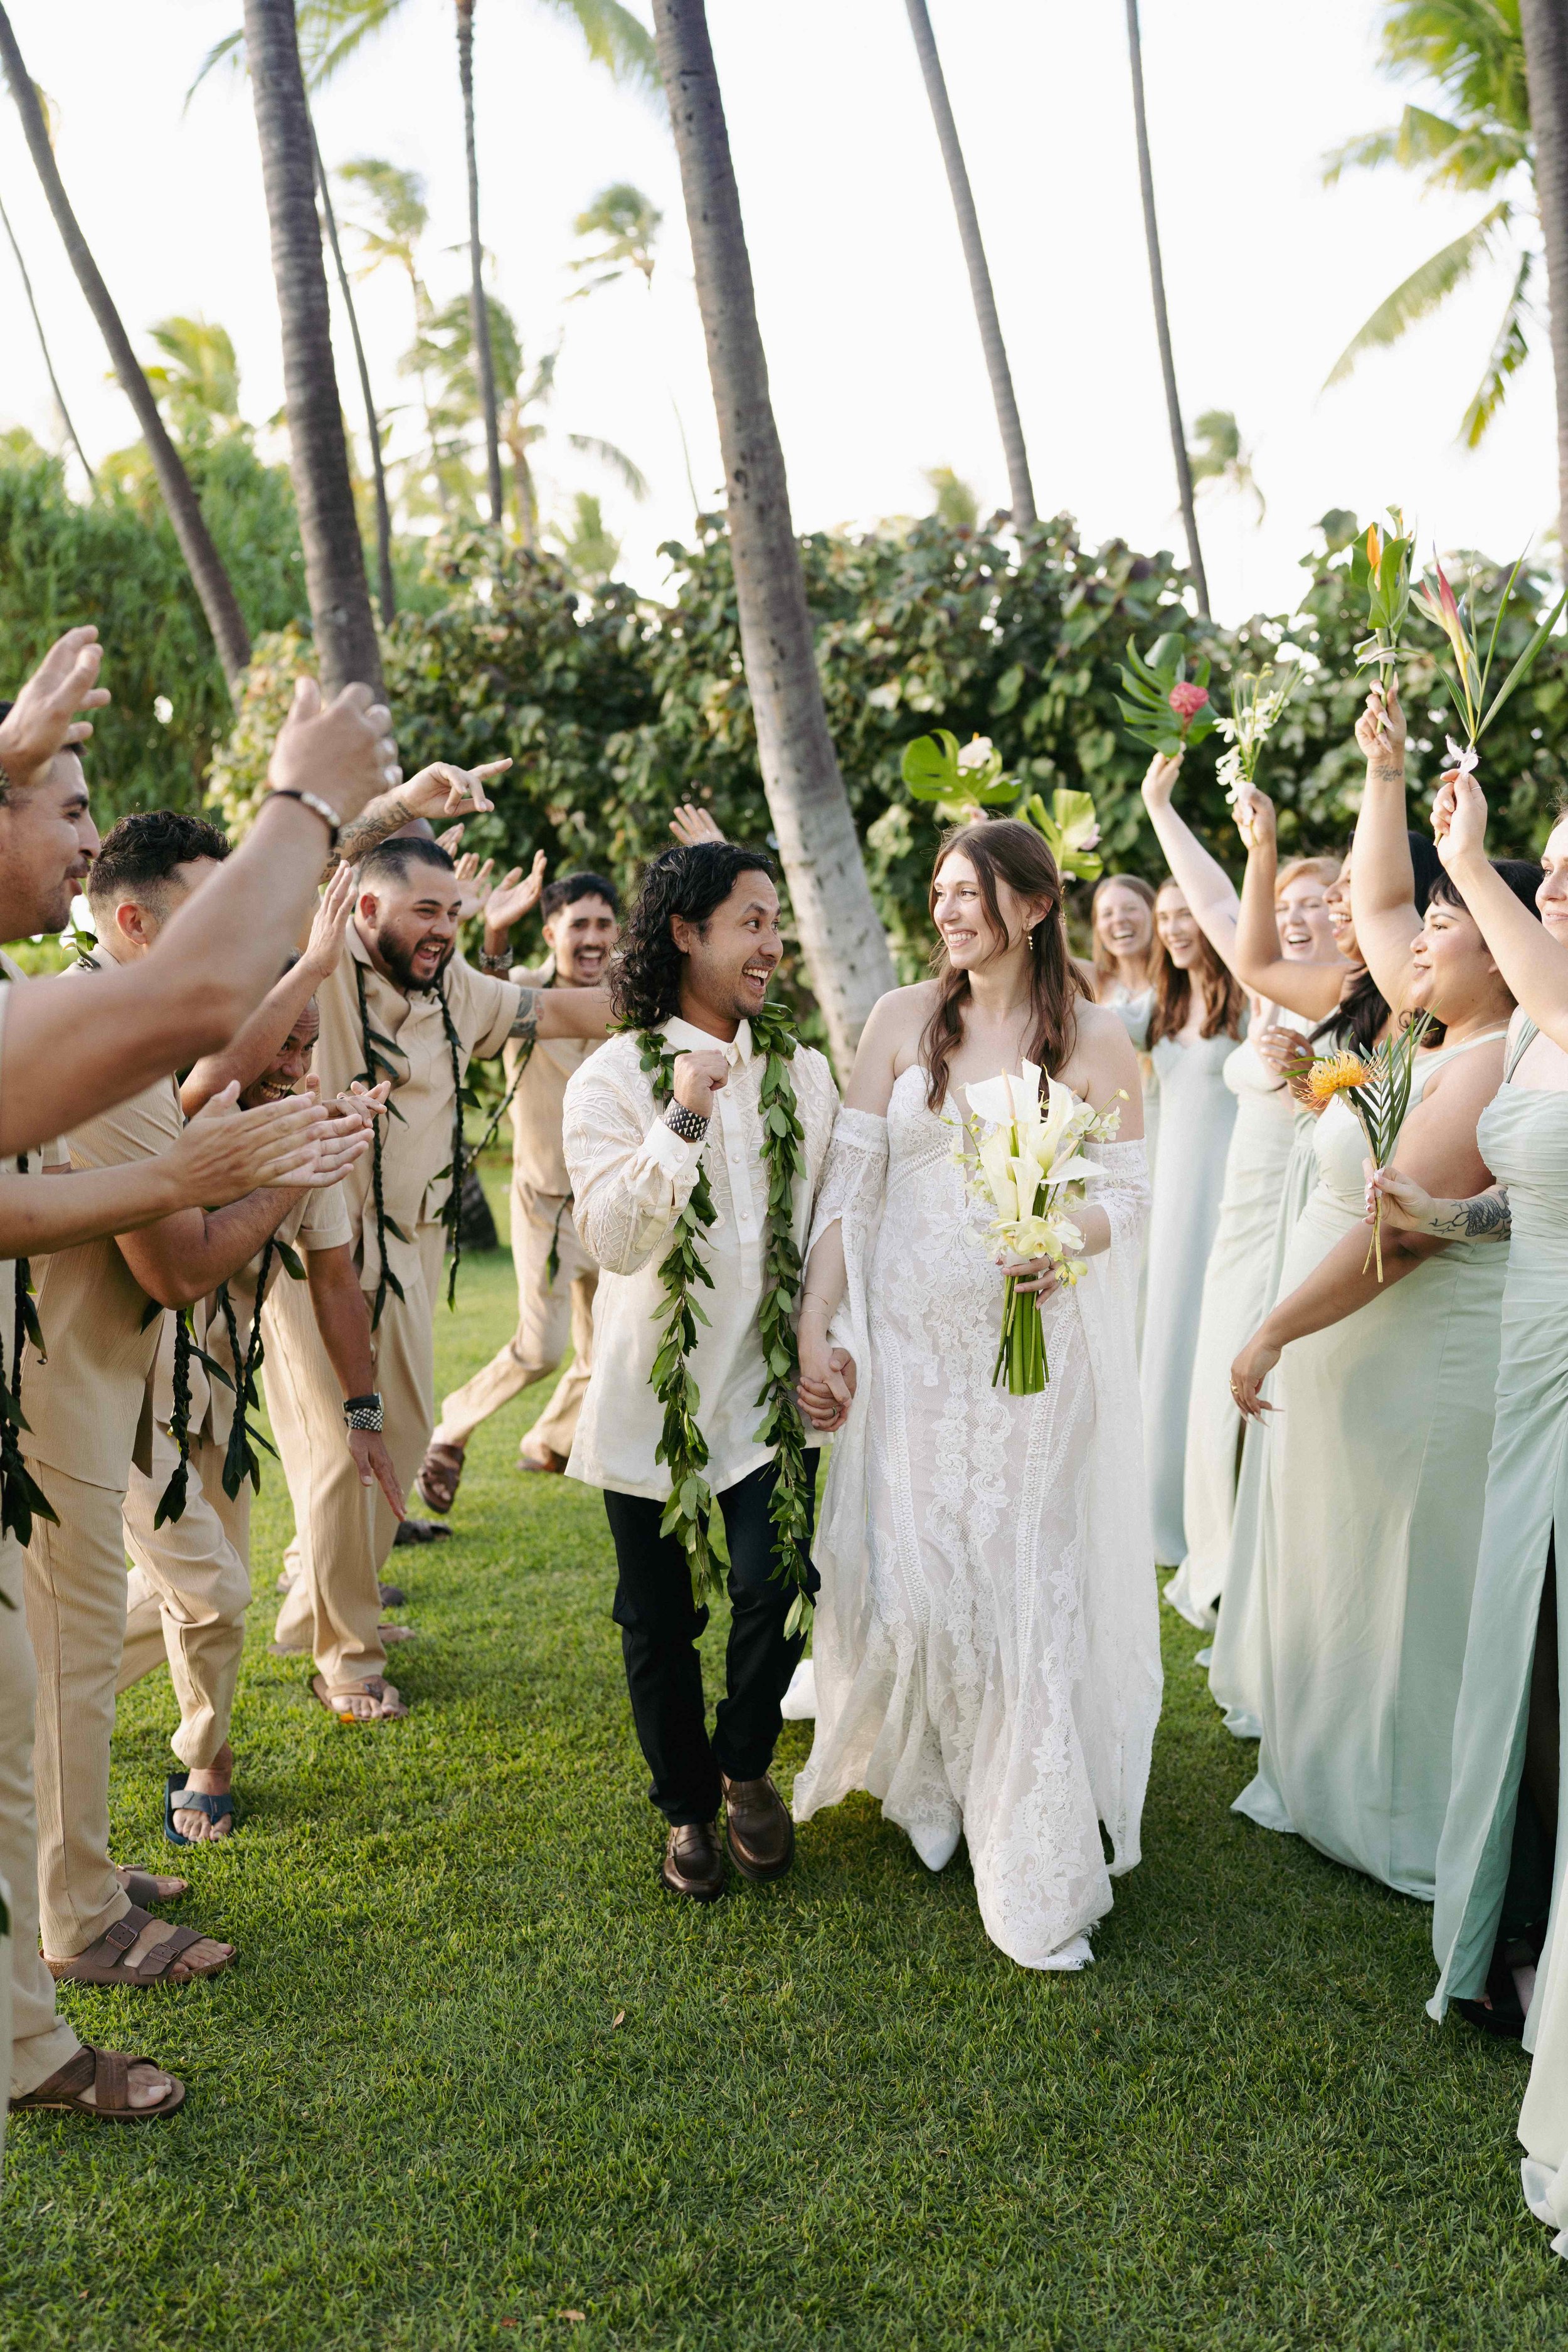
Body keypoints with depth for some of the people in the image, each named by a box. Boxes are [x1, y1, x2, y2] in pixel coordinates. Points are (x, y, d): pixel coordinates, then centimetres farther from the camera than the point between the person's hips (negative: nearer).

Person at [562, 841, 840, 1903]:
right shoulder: (614, 1078, -6)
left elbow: (829, 1222, 9)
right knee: (660, 1618, 9)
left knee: (777, 1587, -7)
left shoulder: (803, 1071, 5)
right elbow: (613, 1240, -16)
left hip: (772, 1386, 2)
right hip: (654, 1392, -2)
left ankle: (747, 1766, 24)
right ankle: (689, 1806, 33)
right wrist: (682, 1122, -26)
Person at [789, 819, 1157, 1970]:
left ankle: (1035, 1870, 14)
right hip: (908, 1337, 1)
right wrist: (814, 1329, -4)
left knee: (1025, 1578, 0)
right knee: (904, 1571, 0)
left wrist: (1071, 1242, -20)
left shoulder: (1096, 1035, 1)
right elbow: (849, 1183, 1)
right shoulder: (903, 1018, 3)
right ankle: (925, 1779, 31)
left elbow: (1132, 1188, 2)